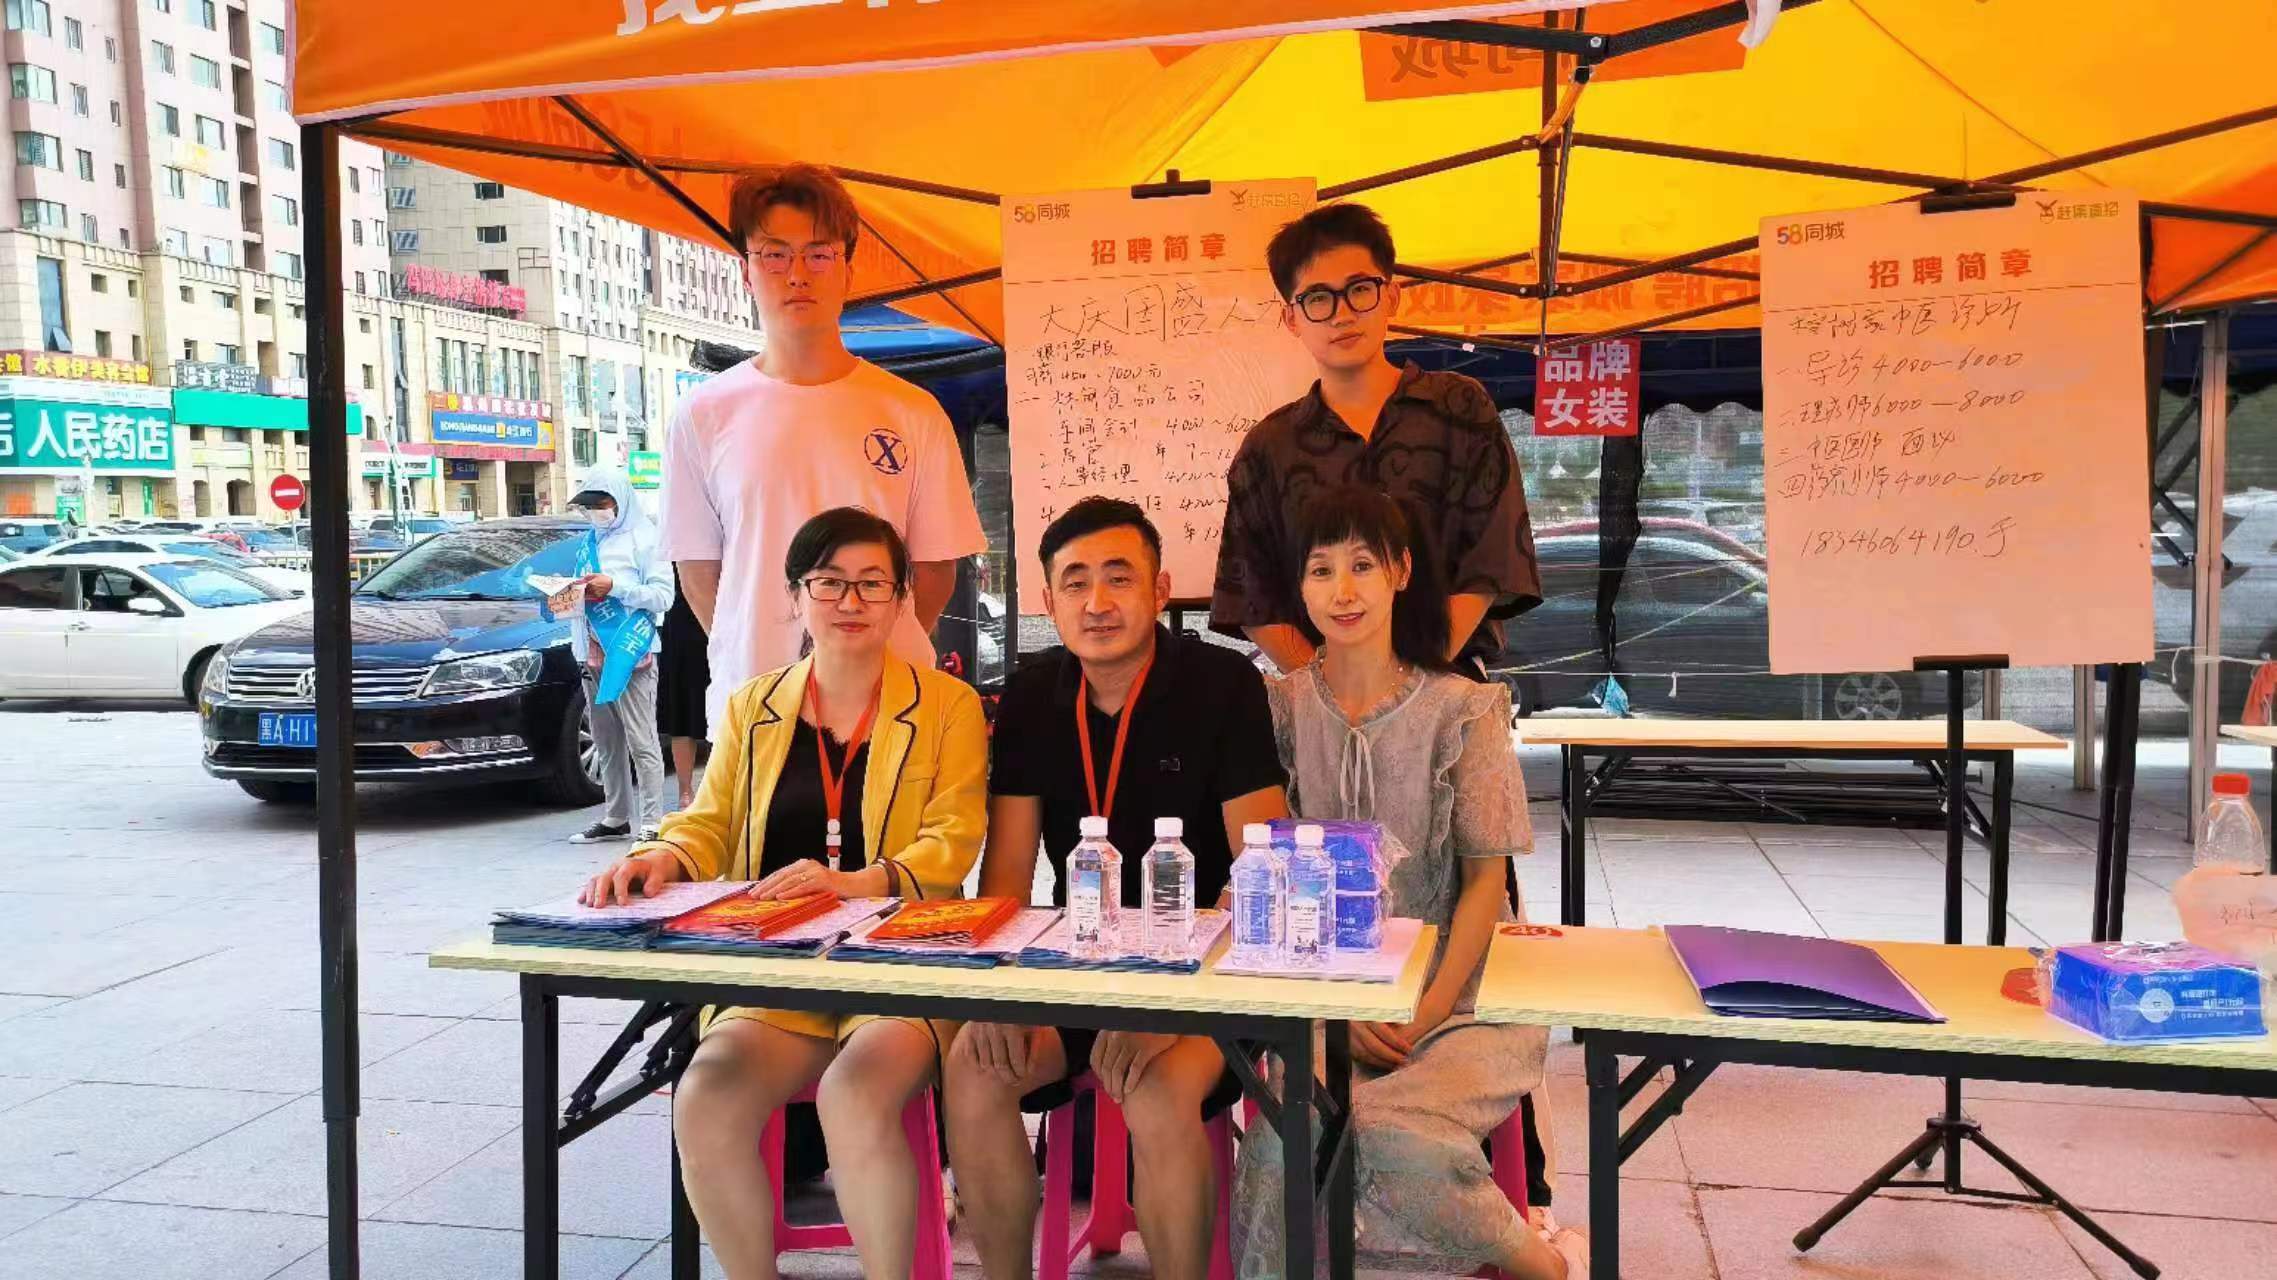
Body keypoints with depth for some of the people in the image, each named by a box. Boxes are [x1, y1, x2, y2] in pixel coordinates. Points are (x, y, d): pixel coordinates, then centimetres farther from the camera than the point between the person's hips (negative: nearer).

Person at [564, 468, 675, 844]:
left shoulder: (645, 539, 0)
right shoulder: (593, 542, 19)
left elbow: (663, 596, -9)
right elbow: (589, 594, 22)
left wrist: (615, 588, -18)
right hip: (593, 654, 7)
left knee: (641, 742, -7)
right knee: (607, 743, 9)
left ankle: (651, 823, -6)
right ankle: (616, 819, 16)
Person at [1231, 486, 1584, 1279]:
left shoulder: (1463, 710, -2)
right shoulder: (1278, 708, 3)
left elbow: (1485, 879, -1)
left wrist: (1428, 1012, -12)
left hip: (1457, 991, -1)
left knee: (1400, 1137, -31)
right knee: (1287, 1141, -29)